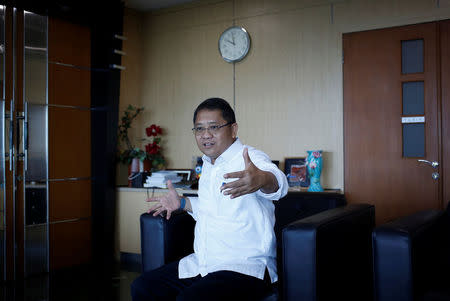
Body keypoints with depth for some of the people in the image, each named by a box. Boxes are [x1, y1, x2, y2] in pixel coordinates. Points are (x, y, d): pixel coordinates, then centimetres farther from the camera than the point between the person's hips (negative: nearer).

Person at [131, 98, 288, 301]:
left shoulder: (251, 159, -12)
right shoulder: (208, 164, 15)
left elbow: (277, 183, -36)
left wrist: (262, 179, -58)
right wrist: (182, 203, 20)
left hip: (245, 267, -8)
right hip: (200, 264, 8)